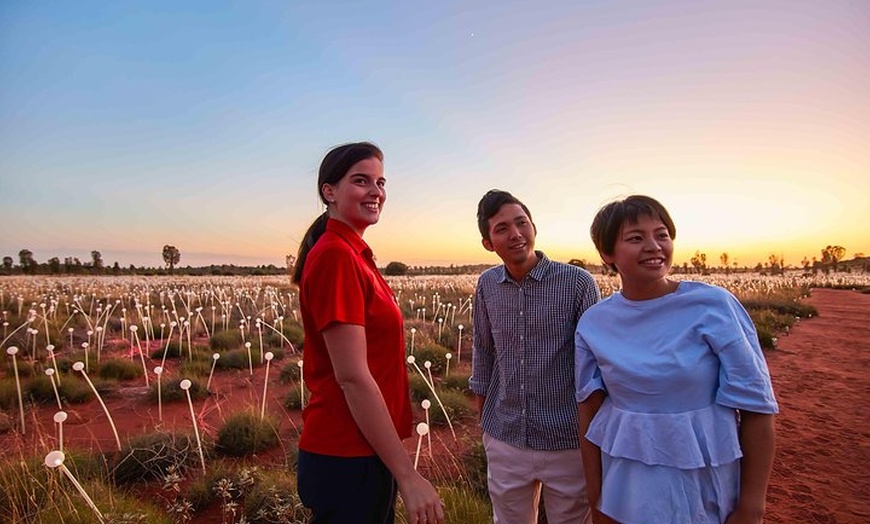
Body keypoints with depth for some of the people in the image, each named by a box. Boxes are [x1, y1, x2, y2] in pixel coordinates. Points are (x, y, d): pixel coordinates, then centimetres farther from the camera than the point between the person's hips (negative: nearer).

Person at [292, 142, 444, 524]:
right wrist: (408, 476, -20)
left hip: (362, 451, 9)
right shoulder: (335, 255, -19)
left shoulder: (353, 255, 9)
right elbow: (352, 376, -23)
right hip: (348, 460, -9)